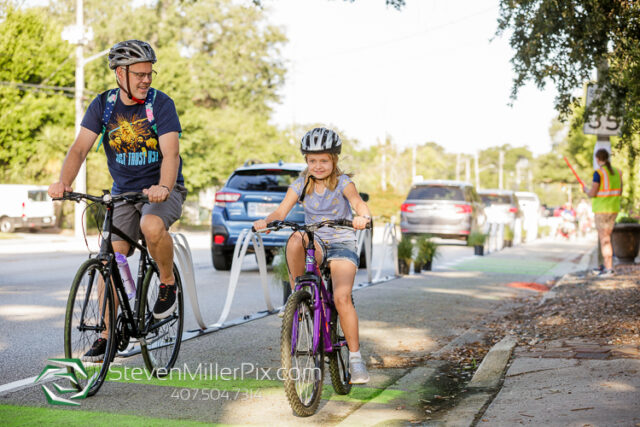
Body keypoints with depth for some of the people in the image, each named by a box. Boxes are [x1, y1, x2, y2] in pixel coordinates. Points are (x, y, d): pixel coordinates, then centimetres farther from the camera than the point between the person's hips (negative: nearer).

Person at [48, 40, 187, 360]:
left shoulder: (161, 103, -12)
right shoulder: (103, 104, -3)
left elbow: (171, 152, -24)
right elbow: (80, 147, -11)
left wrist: (163, 186, -45)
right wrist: (63, 182, -30)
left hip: (162, 190, -4)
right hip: (123, 192, 4)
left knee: (152, 225, -35)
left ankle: (168, 283, -8)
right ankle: (107, 335, 4)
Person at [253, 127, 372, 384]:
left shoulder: (342, 182, -4)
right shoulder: (301, 184, 3)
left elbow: (357, 201, -23)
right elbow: (282, 211, -9)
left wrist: (363, 217, -46)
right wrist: (266, 221, -31)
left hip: (342, 244, -2)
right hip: (314, 244, 2)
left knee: (342, 298, -23)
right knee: (295, 240, -35)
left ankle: (355, 357, -8)